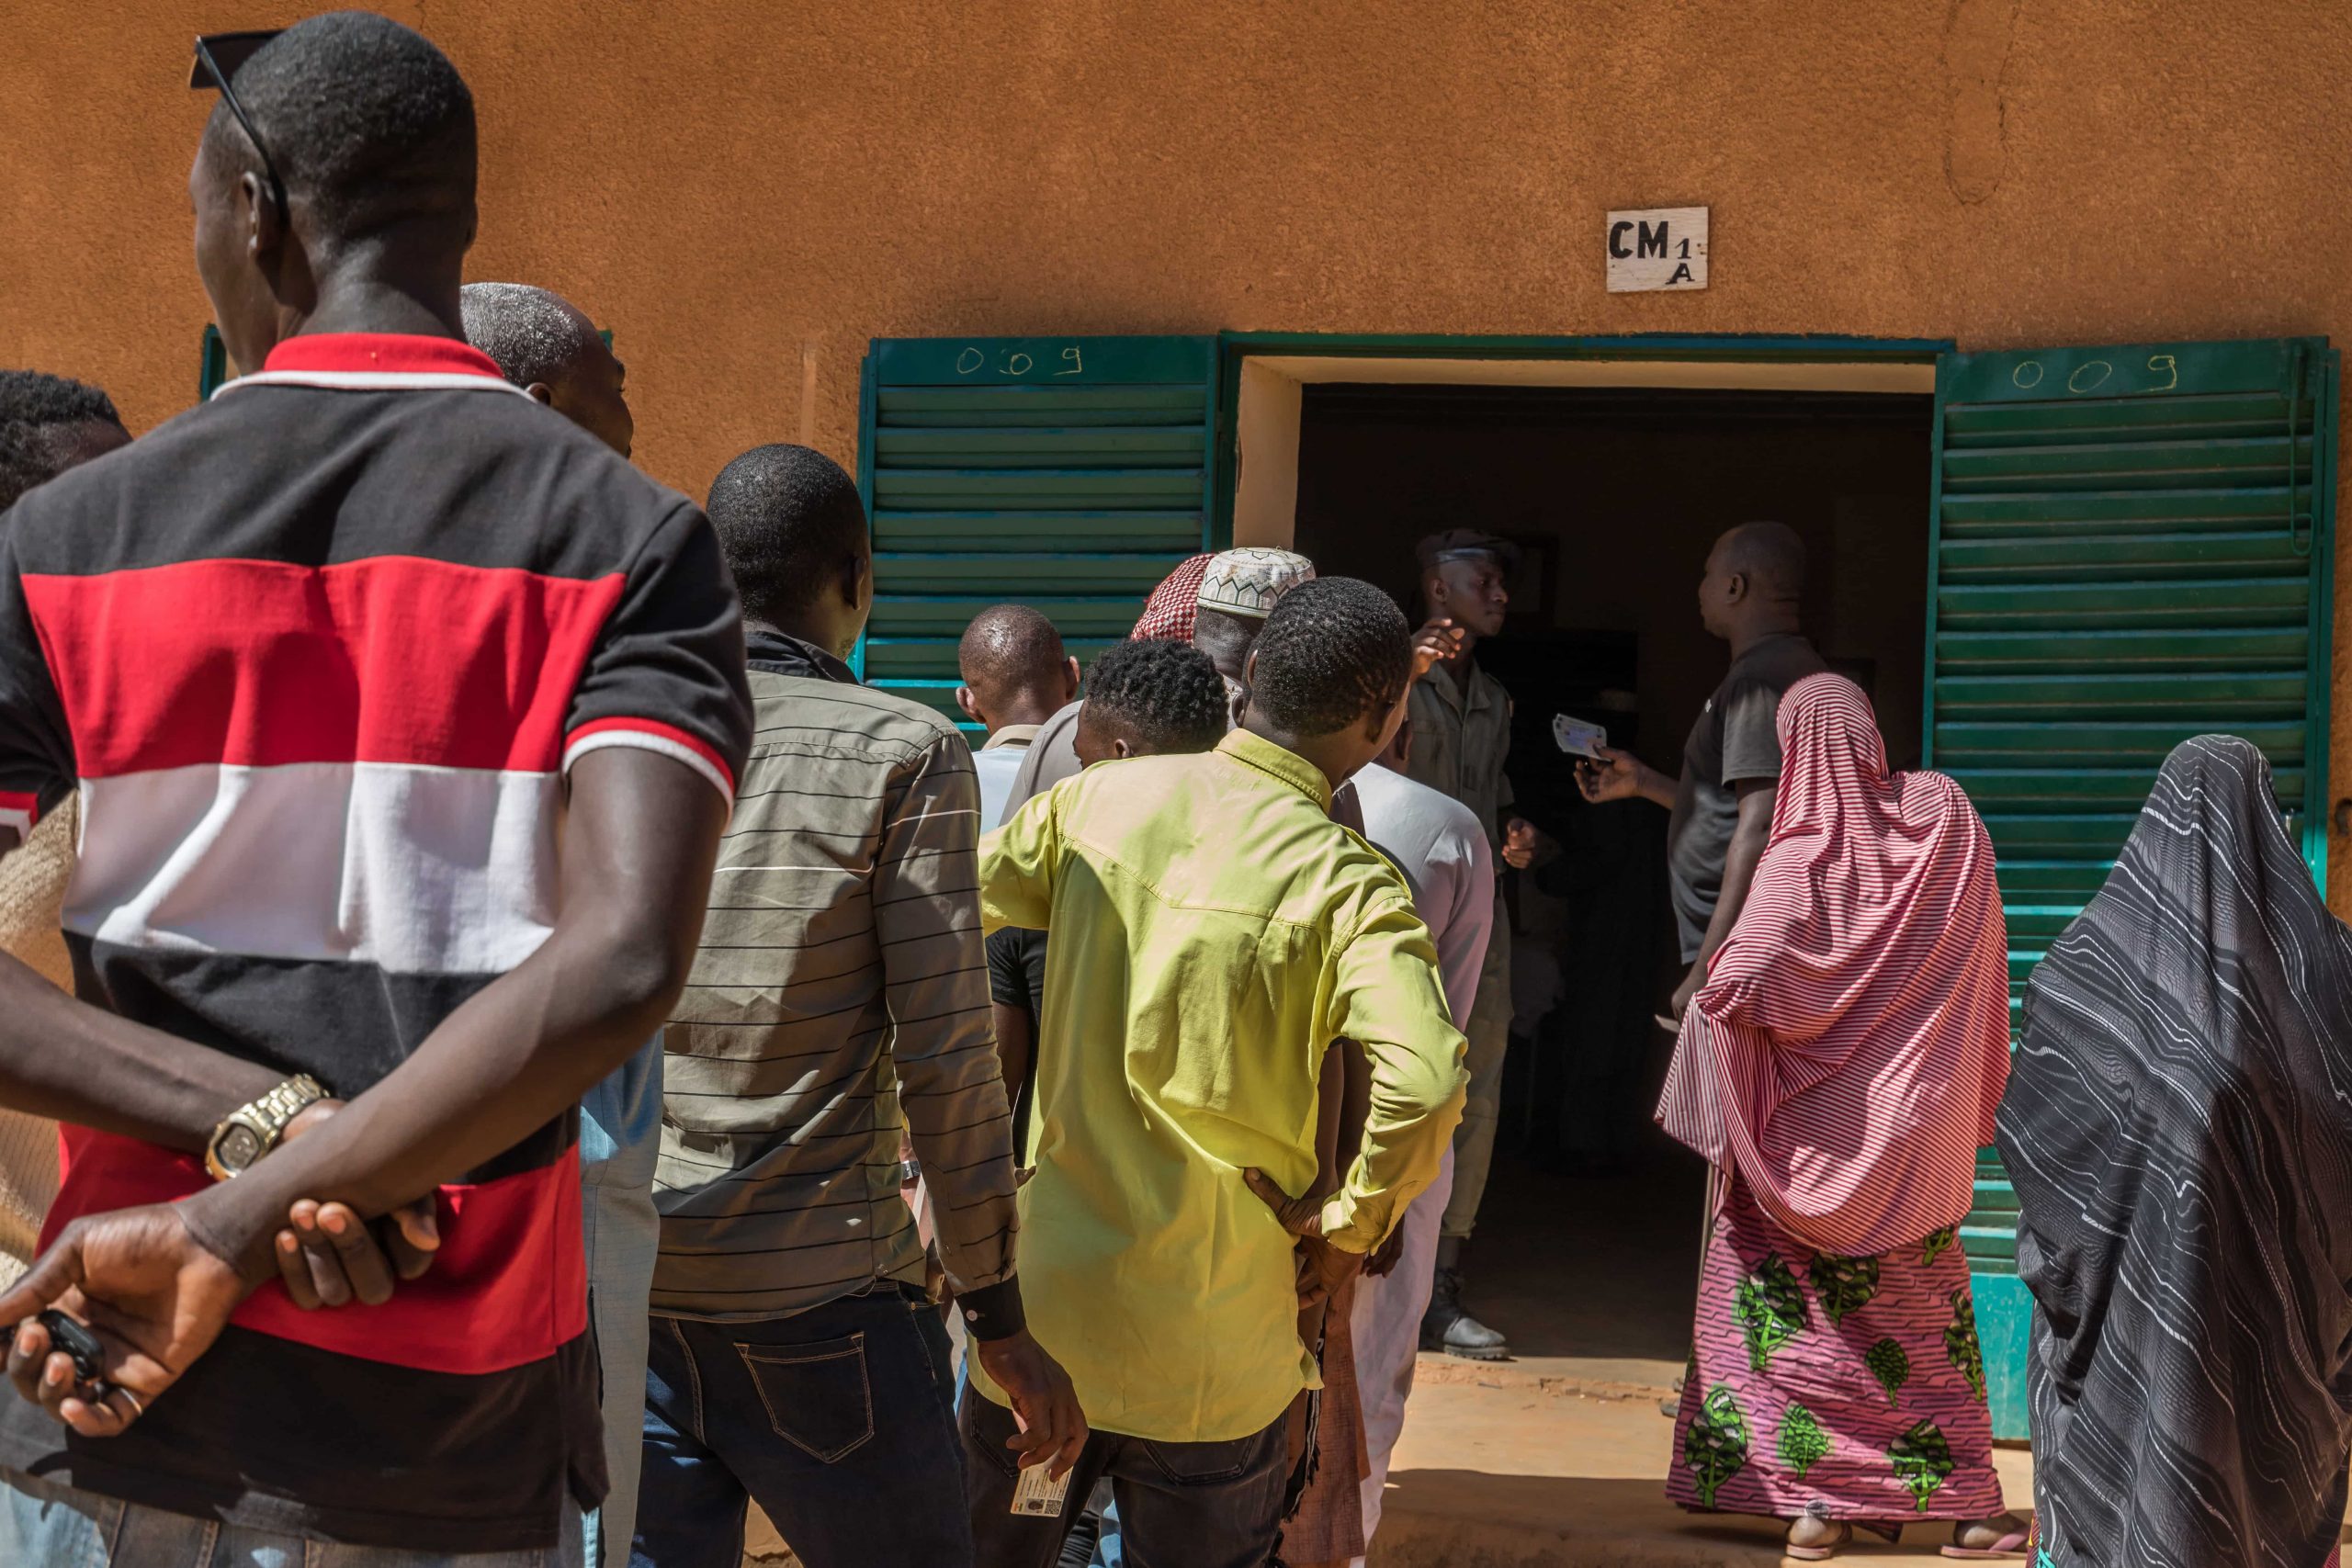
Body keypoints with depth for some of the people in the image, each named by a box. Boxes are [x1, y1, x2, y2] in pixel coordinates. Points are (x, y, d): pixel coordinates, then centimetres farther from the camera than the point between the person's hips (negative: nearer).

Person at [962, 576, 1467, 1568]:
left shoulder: (1098, 797, -1)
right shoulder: (1348, 883, -13)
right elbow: (1424, 1081, -28)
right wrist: (1355, 1219, -11)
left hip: (1039, 1303, 3)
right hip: (1207, 1356, -3)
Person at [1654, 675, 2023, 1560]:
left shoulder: (1801, 859, -18)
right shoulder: (1944, 815, -3)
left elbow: (1744, 985, -26)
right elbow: (1982, 957, 8)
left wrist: (1712, 984, -5)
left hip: (1816, 1127, -4)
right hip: (1919, 1126, 4)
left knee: (1790, 1304, 7)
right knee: (1926, 1312, 14)